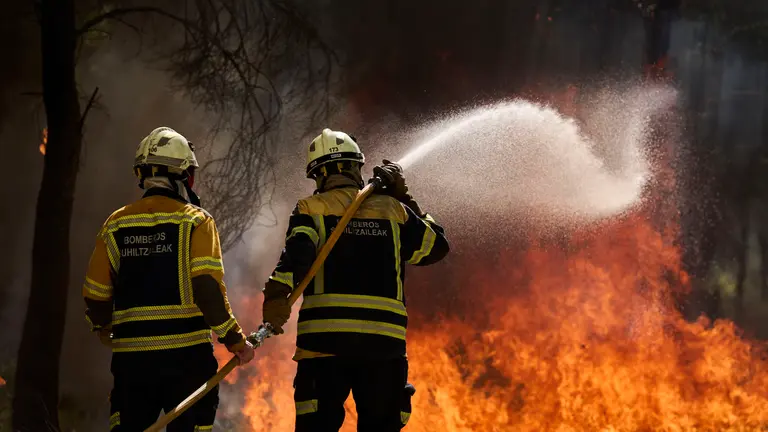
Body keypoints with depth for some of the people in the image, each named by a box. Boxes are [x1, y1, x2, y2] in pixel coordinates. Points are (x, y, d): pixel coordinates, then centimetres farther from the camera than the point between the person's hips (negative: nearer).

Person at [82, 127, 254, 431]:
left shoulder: (116, 225, 9)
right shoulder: (195, 220, -2)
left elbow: (95, 295, 11)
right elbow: (207, 285, -13)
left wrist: (102, 328, 31)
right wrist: (233, 338, -6)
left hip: (131, 355, 3)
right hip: (187, 352, -3)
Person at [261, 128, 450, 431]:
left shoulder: (311, 208, 8)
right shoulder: (392, 209, 14)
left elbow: (297, 251, -13)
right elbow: (436, 246, 28)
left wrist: (276, 293, -27)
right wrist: (404, 199, 34)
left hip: (325, 338, -2)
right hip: (385, 341, 2)